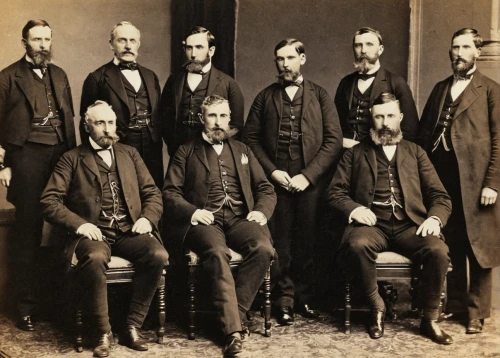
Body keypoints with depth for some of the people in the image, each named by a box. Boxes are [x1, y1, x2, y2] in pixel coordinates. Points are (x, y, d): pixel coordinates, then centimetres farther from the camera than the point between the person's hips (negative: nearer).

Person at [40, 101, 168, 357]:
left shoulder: (130, 154, 21)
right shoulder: (72, 159, 11)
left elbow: (152, 193, 18)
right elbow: (49, 201, 2)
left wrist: (147, 218, -3)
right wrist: (79, 224, -13)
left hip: (129, 232, 3)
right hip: (94, 233, -3)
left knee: (159, 255, -29)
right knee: (94, 258, -38)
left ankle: (132, 327, -16)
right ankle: (103, 333, -20)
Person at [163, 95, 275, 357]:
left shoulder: (242, 151, 25)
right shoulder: (186, 152, 16)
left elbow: (265, 188, 21)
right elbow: (170, 192, 8)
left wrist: (261, 210, -1)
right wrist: (192, 212, -11)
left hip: (239, 218, 3)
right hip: (204, 220, -3)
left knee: (264, 249, -30)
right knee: (217, 253, -36)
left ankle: (234, 314, -20)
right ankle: (233, 329, -34)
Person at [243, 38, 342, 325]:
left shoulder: (319, 96, 8)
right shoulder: (265, 97, 12)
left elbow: (334, 140, 1)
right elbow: (251, 138, 7)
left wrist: (307, 175, -8)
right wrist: (271, 171, -6)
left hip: (310, 181, -1)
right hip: (276, 179, 1)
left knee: (307, 242, 2)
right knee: (280, 242, 0)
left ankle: (305, 298, 15)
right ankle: (284, 300, 9)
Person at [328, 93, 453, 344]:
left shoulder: (415, 152, 20)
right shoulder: (355, 153, 18)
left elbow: (440, 196, 13)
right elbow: (335, 192, 10)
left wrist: (435, 218, -9)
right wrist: (354, 208, -12)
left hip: (409, 225, 1)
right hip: (372, 224, -1)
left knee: (438, 250, -30)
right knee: (358, 244, -36)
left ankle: (430, 319, -9)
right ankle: (376, 307, -11)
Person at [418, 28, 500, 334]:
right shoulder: (440, 89, 17)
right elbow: (424, 132, 15)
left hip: (474, 180, -4)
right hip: (441, 178, 5)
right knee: (449, 246, 11)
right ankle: (453, 302, 25)